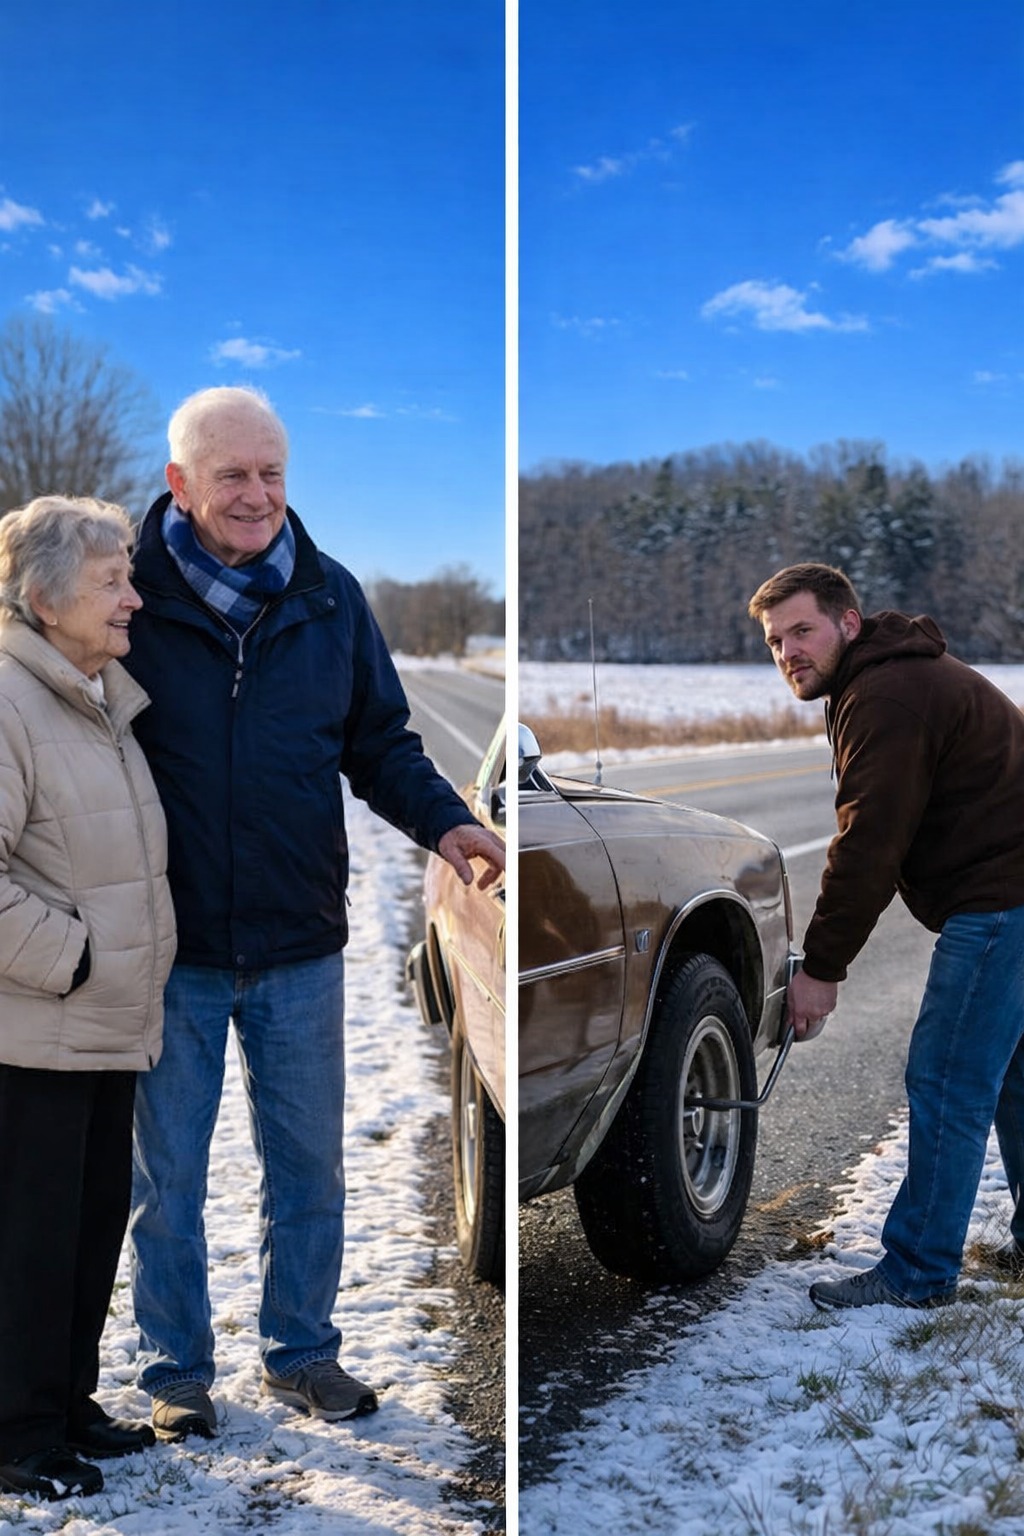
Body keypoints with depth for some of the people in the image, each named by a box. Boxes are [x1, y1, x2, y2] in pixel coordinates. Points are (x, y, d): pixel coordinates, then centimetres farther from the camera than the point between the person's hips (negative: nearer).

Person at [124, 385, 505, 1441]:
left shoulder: (329, 598, 2)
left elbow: (381, 743, 10)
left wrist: (442, 821, -9)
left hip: (300, 949, 3)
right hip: (170, 954, -2)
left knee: (307, 1167, 14)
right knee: (167, 1176, 11)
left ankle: (300, 1351, 34)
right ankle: (176, 1372, 29)